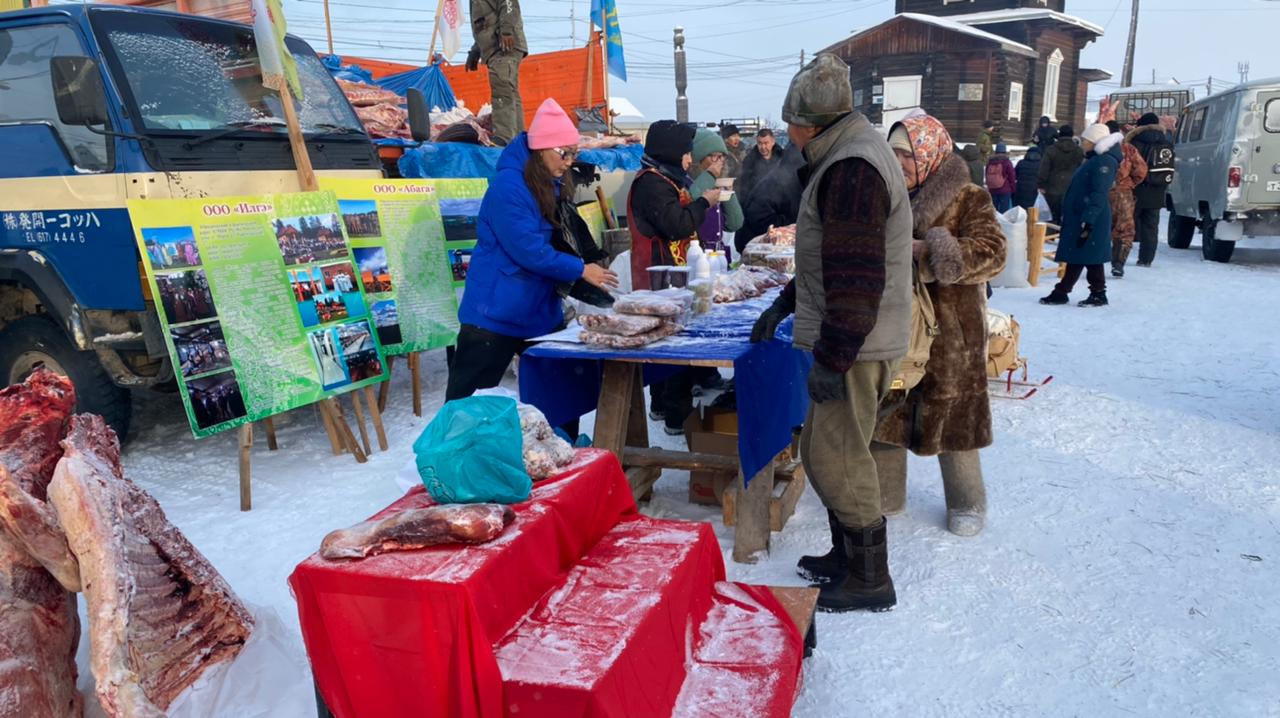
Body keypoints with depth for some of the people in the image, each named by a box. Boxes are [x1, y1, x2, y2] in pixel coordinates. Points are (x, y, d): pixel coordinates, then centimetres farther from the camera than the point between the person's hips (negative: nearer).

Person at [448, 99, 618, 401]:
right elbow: (528, 250, -23)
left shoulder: (554, 186, 8)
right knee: (468, 399, 2)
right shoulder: (508, 186, -19)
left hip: (541, 308, 9)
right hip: (499, 312, -8)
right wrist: (581, 269, -16)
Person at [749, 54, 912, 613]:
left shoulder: (852, 169, -19)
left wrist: (832, 357, -22)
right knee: (824, 452, 17)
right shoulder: (849, 157, 16)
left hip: (855, 346, -10)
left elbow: (857, 279, -25)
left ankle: (869, 582, 15)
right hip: (847, 341, 10)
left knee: (836, 461, -1)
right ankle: (847, 556, 32)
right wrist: (785, 303, 22)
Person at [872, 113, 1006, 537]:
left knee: (951, 417, 8)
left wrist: (926, 253, -28)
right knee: (882, 413, 10)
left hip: (949, 333, -5)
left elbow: (991, 252, -21)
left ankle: (967, 503, 29)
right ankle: (885, 496, 29)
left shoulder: (966, 200, -8)